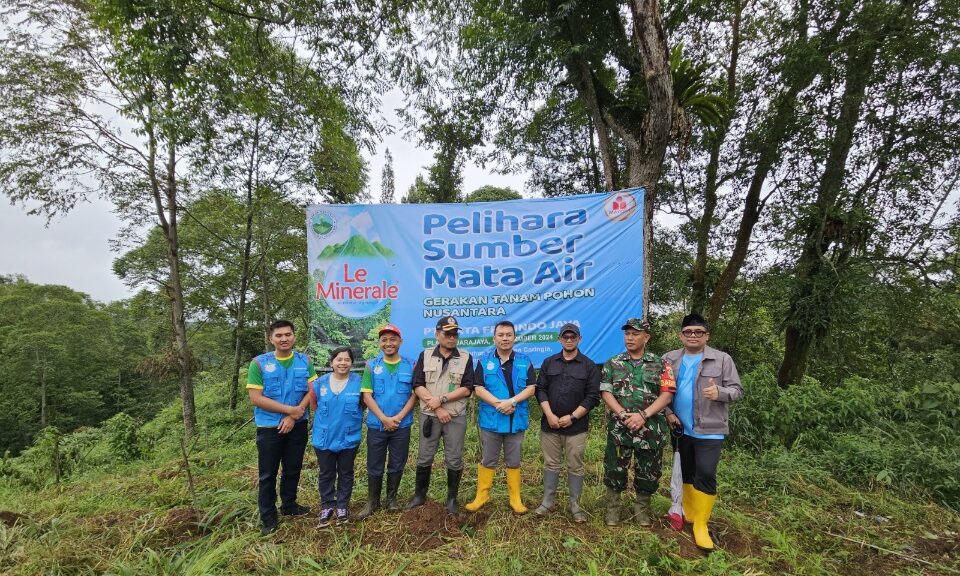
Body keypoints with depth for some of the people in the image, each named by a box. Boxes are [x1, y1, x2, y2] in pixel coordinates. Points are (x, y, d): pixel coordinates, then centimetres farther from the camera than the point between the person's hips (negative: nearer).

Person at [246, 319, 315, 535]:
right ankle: (268, 517, 23)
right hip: (269, 427, -2)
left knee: (293, 469, 16)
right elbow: (255, 398, -14)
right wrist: (291, 409, -16)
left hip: (298, 426, 3)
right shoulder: (259, 363, -9)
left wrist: (294, 416, -16)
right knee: (267, 474, 7)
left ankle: (289, 506, 36)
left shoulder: (305, 361, -2)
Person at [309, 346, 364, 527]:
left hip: (349, 437, -1)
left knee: (345, 474, 13)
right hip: (324, 437, 1)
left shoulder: (359, 382, -11)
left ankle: (342, 507, 29)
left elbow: (364, 404, 3)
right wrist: (327, 417, 9)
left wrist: (353, 416, 2)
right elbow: (313, 403, 10)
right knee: (326, 475, 14)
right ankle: (326, 507, 30)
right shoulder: (320, 382, -5)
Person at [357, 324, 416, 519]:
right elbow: (367, 395, -5)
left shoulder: (410, 366, -1)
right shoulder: (371, 366, -1)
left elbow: (414, 394, -2)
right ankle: (372, 501, 28)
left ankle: (392, 499, 32)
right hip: (376, 425, 0)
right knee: (374, 466, 10)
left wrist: (399, 417, -13)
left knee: (397, 465, 12)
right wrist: (384, 418, -13)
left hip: (402, 426, 0)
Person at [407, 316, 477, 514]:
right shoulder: (425, 356, 2)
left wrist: (441, 398, -15)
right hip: (429, 415, 1)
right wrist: (437, 408, -13)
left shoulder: (466, 358, 0)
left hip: (456, 417, 0)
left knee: (454, 460, 7)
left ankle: (452, 498, 24)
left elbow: (467, 389, -6)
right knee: (424, 458, 11)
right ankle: (419, 494, 29)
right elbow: (418, 386, -4)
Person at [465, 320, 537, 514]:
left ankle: (515, 499, 25)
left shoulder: (525, 361, 1)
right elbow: (478, 389, -8)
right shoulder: (484, 360, -2)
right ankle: (481, 496, 26)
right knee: (487, 461, 12)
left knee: (513, 461, 13)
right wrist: (499, 404, -19)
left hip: (516, 420, 1)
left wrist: (511, 401, -19)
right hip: (491, 419, -1)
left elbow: (531, 388, -5)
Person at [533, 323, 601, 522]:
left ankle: (575, 505, 20)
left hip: (576, 426, -2)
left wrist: (572, 417, -10)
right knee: (551, 464, 10)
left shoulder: (589, 366, 1)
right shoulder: (549, 363, 8)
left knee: (575, 466, 6)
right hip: (550, 424, 2)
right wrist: (549, 415, -8)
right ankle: (547, 502, 22)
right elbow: (540, 389, 5)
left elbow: (593, 397, -4)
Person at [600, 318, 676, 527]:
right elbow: (606, 393, -2)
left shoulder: (659, 364, 1)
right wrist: (623, 415, -16)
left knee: (648, 472, 11)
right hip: (619, 428, 0)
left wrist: (643, 415, -17)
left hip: (651, 429, 0)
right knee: (614, 470, 7)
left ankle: (642, 509, 32)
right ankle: (612, 507, 25)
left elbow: (667, 394, -6)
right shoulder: (613, 363, 3)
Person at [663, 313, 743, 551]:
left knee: (705, 476, -7)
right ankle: (689, 512, 34)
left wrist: (720, 392, -24)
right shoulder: (669, 359, 3)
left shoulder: (722, 359, -5)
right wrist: (668, 413, -4)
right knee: (686, 474, 17)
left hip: (709, 430, -3)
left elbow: (737, 390, -4)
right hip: (681, 428, 3)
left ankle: (701, 525, 7)